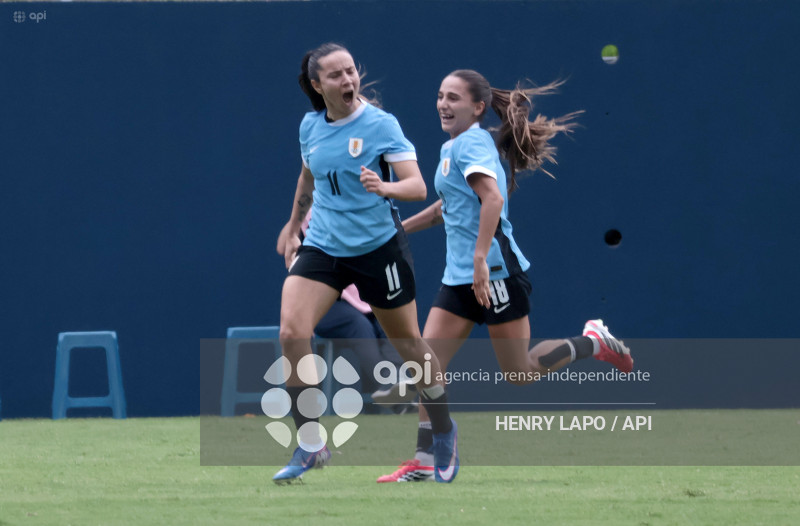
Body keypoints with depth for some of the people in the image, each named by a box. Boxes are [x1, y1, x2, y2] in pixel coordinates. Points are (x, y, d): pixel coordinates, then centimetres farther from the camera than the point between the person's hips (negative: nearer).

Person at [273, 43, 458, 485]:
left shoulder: (381, 124, -11)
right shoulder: (310, 127, 4)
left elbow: (417, 186, -18)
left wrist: (385, 187, -38)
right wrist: (294, 223, 35)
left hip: (378, 246, -4)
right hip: (322, 246, 4)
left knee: (409, 346, 8)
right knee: (292, 334, -17)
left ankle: (443, 433, 33)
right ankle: (310, 446, -10)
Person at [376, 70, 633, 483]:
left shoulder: (472, 143, -13)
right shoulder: (452, 147, 16)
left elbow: (492, 199, -27)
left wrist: (480, 257, -34)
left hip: (495, 273, -9)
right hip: (460, 276, 9)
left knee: (520, 374, -1)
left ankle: (592, 343, 19)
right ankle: (424, 461, -2)